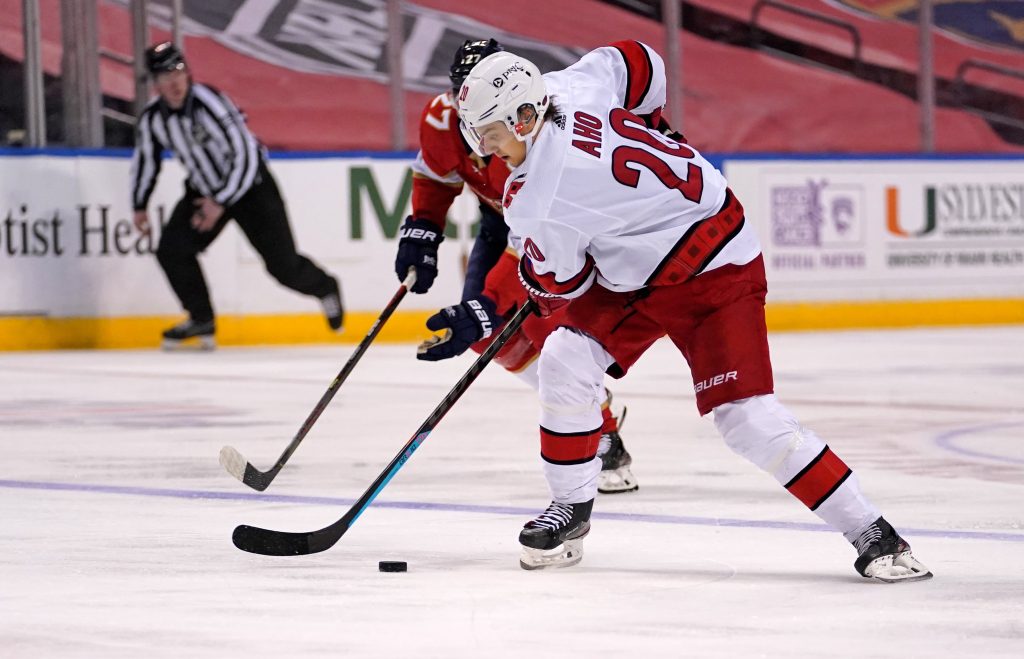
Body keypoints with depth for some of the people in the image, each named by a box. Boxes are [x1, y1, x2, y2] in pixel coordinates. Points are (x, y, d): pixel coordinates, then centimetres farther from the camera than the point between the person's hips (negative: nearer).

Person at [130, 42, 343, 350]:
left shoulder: (210, 103, -30)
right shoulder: (152, 119, -11)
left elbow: (246, 156, -27)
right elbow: (145, 159, 9)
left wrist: (221, 203, -25)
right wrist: (139, 206, 12)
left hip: (251, 186, -5)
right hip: (203, 191, 5)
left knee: (282, 264, -5)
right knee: (172, 249, -13)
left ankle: (325, 289, 28)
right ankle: (201, 319, 3)